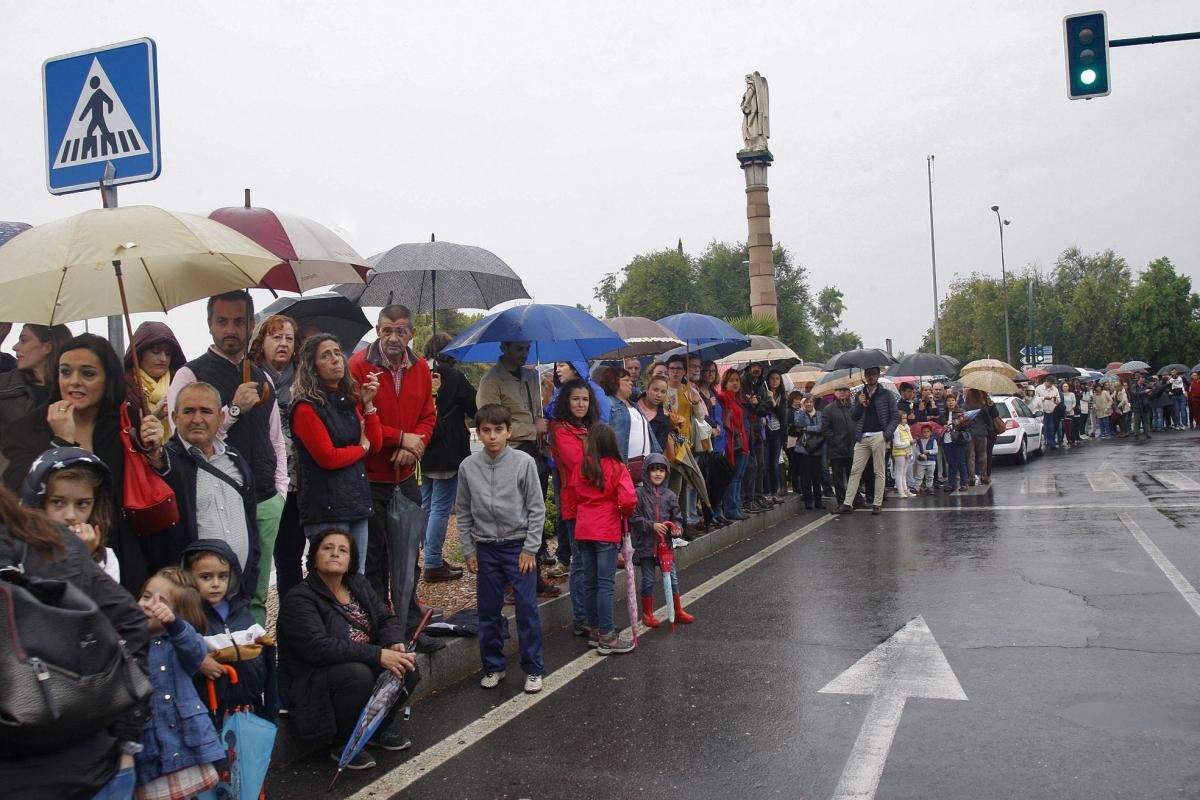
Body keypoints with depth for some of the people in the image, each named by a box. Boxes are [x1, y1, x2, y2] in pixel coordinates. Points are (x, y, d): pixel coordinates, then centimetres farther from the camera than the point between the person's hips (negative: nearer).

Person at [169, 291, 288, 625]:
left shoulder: (262, 379, 16)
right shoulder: (190, 375, -3)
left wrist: (280, 493, 13)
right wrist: (233, 410, -17)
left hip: (266, 503, 6)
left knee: (257, 595, 11)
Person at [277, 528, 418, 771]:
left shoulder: (358, 584, 5)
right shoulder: (299, 600, -18)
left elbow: (387, 619, 6)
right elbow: (319, 647, -29)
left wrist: (395, 644, -18)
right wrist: (377, 655, -34)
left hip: (362, 664, 7)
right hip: (312, 683, -7)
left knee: (407, 663, -15)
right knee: (358, 674, -34)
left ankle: (382, 726, 10)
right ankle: (342, 744, -8)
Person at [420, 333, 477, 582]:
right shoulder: (453, 376, -11)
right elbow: (476, 408, -5)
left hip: (422, 453, 6)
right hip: (447, 453, -6)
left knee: (427, 506, 14)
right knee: (441, 507, -2)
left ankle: (434, 559, 22)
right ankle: (433, 564, 1)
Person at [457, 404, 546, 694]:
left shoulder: (524, 462, -9)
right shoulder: (468, 466, -2)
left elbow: (537, 509, -6)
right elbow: (463, 512, 6)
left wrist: (530, 549, -8)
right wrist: (468, 550, 4)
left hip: (519, 546, -2)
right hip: (485, 548, 3)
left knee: (527, 609, -1)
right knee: (488, 611, 10)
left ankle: (533, 670, 12)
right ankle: (493, 667, 24)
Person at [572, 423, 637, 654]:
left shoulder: (580, 467, 1)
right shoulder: (617, 468, -11)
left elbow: (575, 495, 7)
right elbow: (628, 500, -19)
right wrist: (626, 514, 0)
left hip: (583, 529, 5)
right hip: (607, 531, -4)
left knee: (589, 582, 12)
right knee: (605, 583, -2)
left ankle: (594, 630, 22)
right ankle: (606, 637, 0)